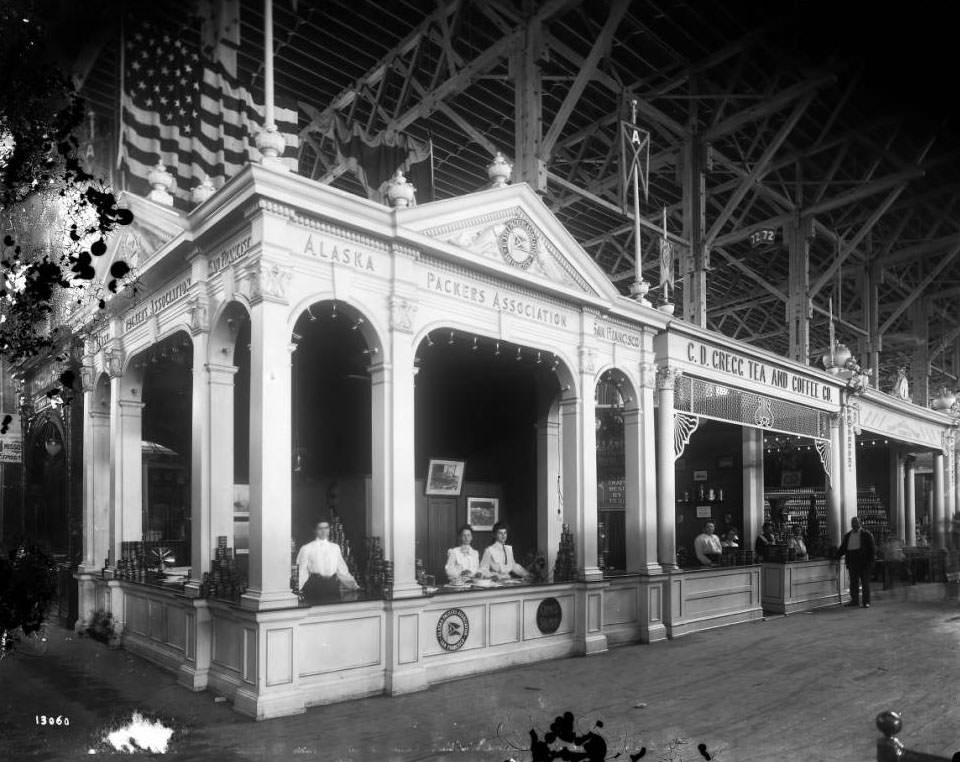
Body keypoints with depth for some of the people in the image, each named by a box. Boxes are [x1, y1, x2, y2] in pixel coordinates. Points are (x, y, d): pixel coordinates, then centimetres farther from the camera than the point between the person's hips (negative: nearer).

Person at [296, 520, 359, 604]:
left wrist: (352, 584, 4)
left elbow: (342, 570, 14)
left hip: (332, 586, 3)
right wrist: (299, 589, -12)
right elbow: (302, 572, 1)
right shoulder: (307, 549, 4)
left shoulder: (336, 547, 15)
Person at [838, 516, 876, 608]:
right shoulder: (847, 536, 14)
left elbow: (872, 548, -3)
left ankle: (866, 602, 6)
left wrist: (871, 559, -10)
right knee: (853, 583, 6)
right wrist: (837, 556, 6)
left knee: (865, 582, 0)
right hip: (852, 564, 4)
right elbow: (843, 548, 18)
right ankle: (854, 600, 14)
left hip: (864, 563, -4)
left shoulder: (866, 534, 0)